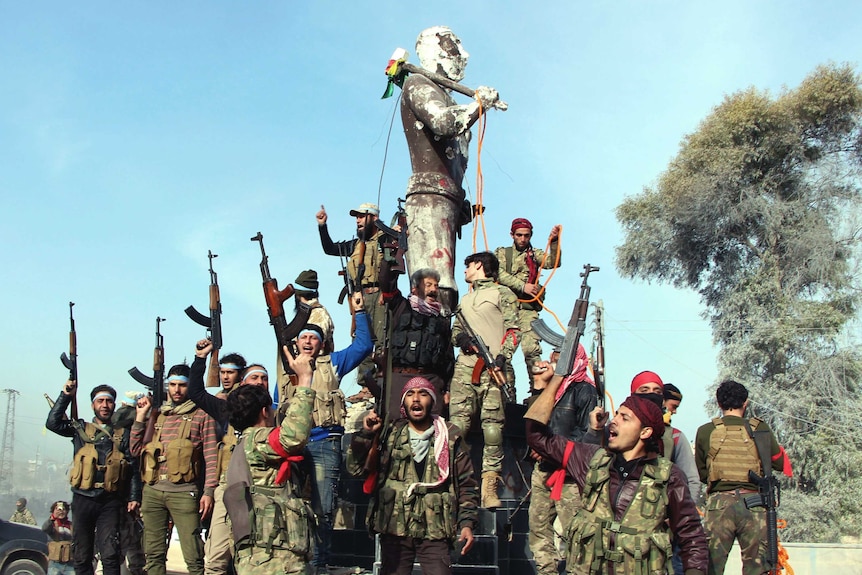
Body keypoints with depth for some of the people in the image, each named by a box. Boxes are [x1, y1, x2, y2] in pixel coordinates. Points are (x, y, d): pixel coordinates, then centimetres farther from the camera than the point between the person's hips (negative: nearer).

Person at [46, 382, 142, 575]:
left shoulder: (123, 434, 11)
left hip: (110, 501, -1)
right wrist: (66, 396, -4)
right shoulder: (80, 429, 12)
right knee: (81, 555, 4)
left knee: (110, 554, -9)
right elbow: (53, 422, -3)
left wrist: (134, 497, -2)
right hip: (83, 499, 1)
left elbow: (133, 468, 6)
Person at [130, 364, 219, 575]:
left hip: (183, 492, -5)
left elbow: (211, 457, -2)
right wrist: (140, 417, 8)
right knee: (153, 554, 9)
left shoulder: (202, 415, 3)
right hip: (152, 491, 5)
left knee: (193, 557, -8)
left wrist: (209, 491, -10)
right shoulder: (157, 415, 17)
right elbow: (136, 450, 14)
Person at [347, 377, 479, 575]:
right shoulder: (390, 434, 8)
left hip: (435, 530, -1)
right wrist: (365, 434, -8)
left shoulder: (450, 438, 6)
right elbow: (355, 468, 4)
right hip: (394, 528, 1)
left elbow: (466, 485, 8)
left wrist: (467, 523, -3)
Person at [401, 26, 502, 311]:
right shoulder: (417, 84, 5)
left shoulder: (447, 100, 30)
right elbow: (443, 122, -16)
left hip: (448, 199, 9)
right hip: (430, 193, -9)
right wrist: (479, 102, -3)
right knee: (435, 290, -23)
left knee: (444, 292, 1)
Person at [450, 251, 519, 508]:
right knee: (457, 423, -7)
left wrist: (502, 357, -14)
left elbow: (513, 330, 0)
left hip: (492, 366, -5)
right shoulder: (465, 299, 29)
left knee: (492, 426, -9)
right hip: (465, 365, 5)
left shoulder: (502, 293, 9)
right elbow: (455, 330, 28)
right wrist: (460, 337, 4)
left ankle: (489, 486, -9)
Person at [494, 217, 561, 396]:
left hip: (528, 309, -1)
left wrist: (554, 241, -17)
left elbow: (553, 262, -3)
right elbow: (500, 274, -2)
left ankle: (538, 389, -18)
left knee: (531, 349, -17)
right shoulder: (501, 253, 16)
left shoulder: (535, 254, 17)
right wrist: (523, 286, -12)